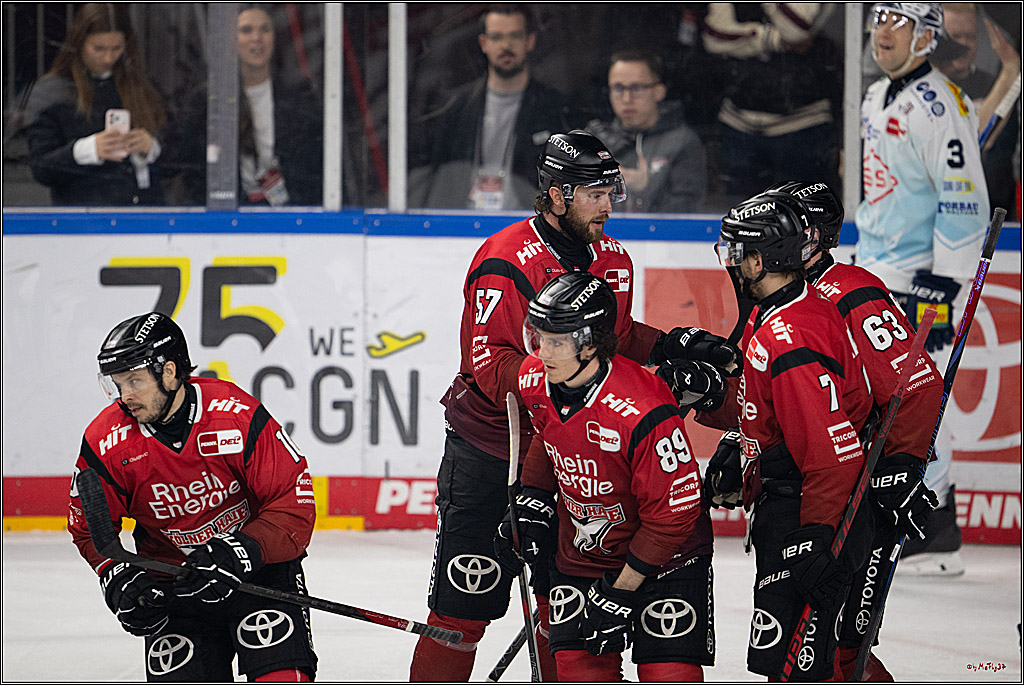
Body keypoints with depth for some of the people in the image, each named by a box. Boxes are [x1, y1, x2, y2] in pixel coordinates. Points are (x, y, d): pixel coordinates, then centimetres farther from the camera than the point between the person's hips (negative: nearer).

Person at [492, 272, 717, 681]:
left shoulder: (644, 413, -33)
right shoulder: (535, 380, -11)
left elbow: (672, 512, -25)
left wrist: (620, 590, -20)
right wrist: (533, 503, 4)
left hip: (663, 556, -6)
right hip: (580, 554, 6)